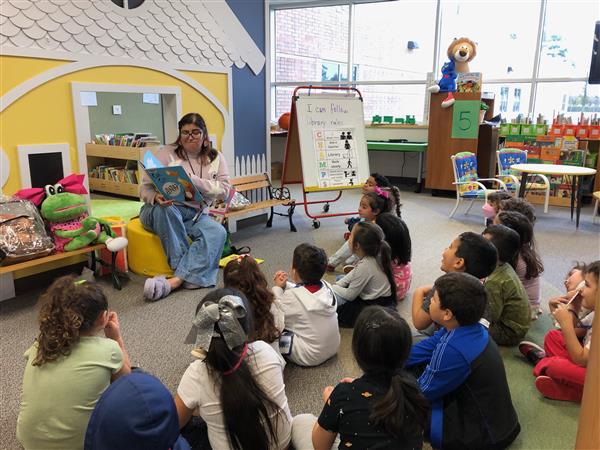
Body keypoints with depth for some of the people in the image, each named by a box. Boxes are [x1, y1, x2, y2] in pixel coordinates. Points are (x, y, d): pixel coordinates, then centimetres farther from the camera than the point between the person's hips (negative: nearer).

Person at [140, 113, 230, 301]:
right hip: (164, 209, -2)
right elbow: (145, 187, -2)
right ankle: (186, 272, -30)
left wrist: (194, 181, -18)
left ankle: (176, 280, -41)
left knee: (218, 233, -29)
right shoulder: (167, 153, 2)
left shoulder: (216, 158, 10)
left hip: (196, 214, 2)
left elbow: (224, 189, -3)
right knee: (165, 210, -38)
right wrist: (156, 198, -26)